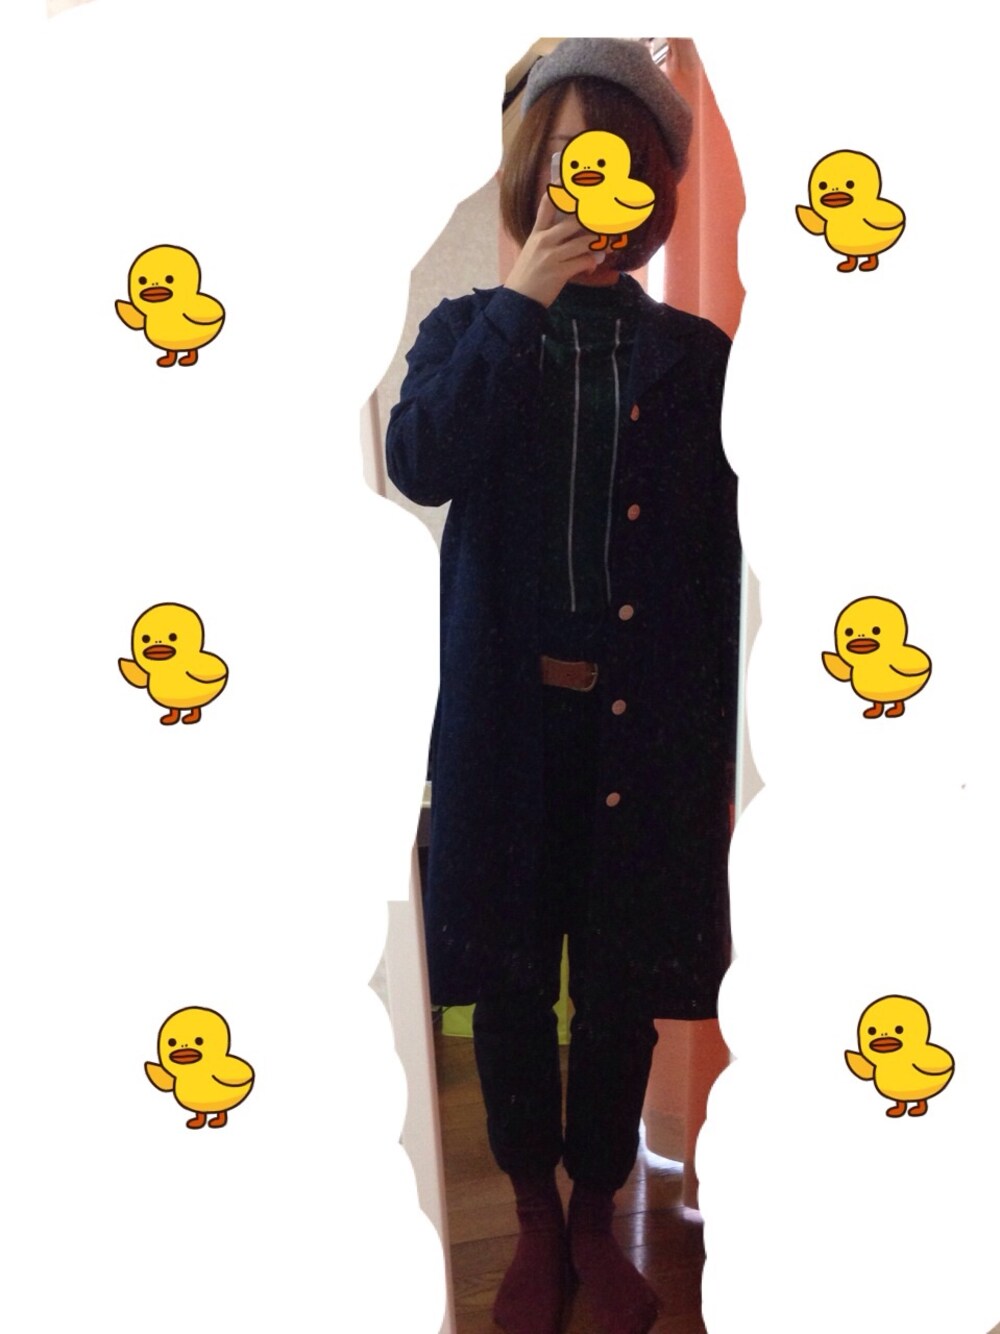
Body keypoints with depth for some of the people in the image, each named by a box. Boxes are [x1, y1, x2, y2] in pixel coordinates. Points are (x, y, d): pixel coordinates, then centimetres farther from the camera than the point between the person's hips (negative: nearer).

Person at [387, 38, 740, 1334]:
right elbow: (417, 464, -14)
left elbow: (723, 555, 3)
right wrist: (522, 302, -14)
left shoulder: (693, 353, 6)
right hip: (507, 715, 0)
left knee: (623, 989, 10)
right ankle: (536, 1219, 35)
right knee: (508, 984, 10)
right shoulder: (470, 330, 7)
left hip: (648, 723, 0)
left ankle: (596, 1218, 36)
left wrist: (723, 733, -1)